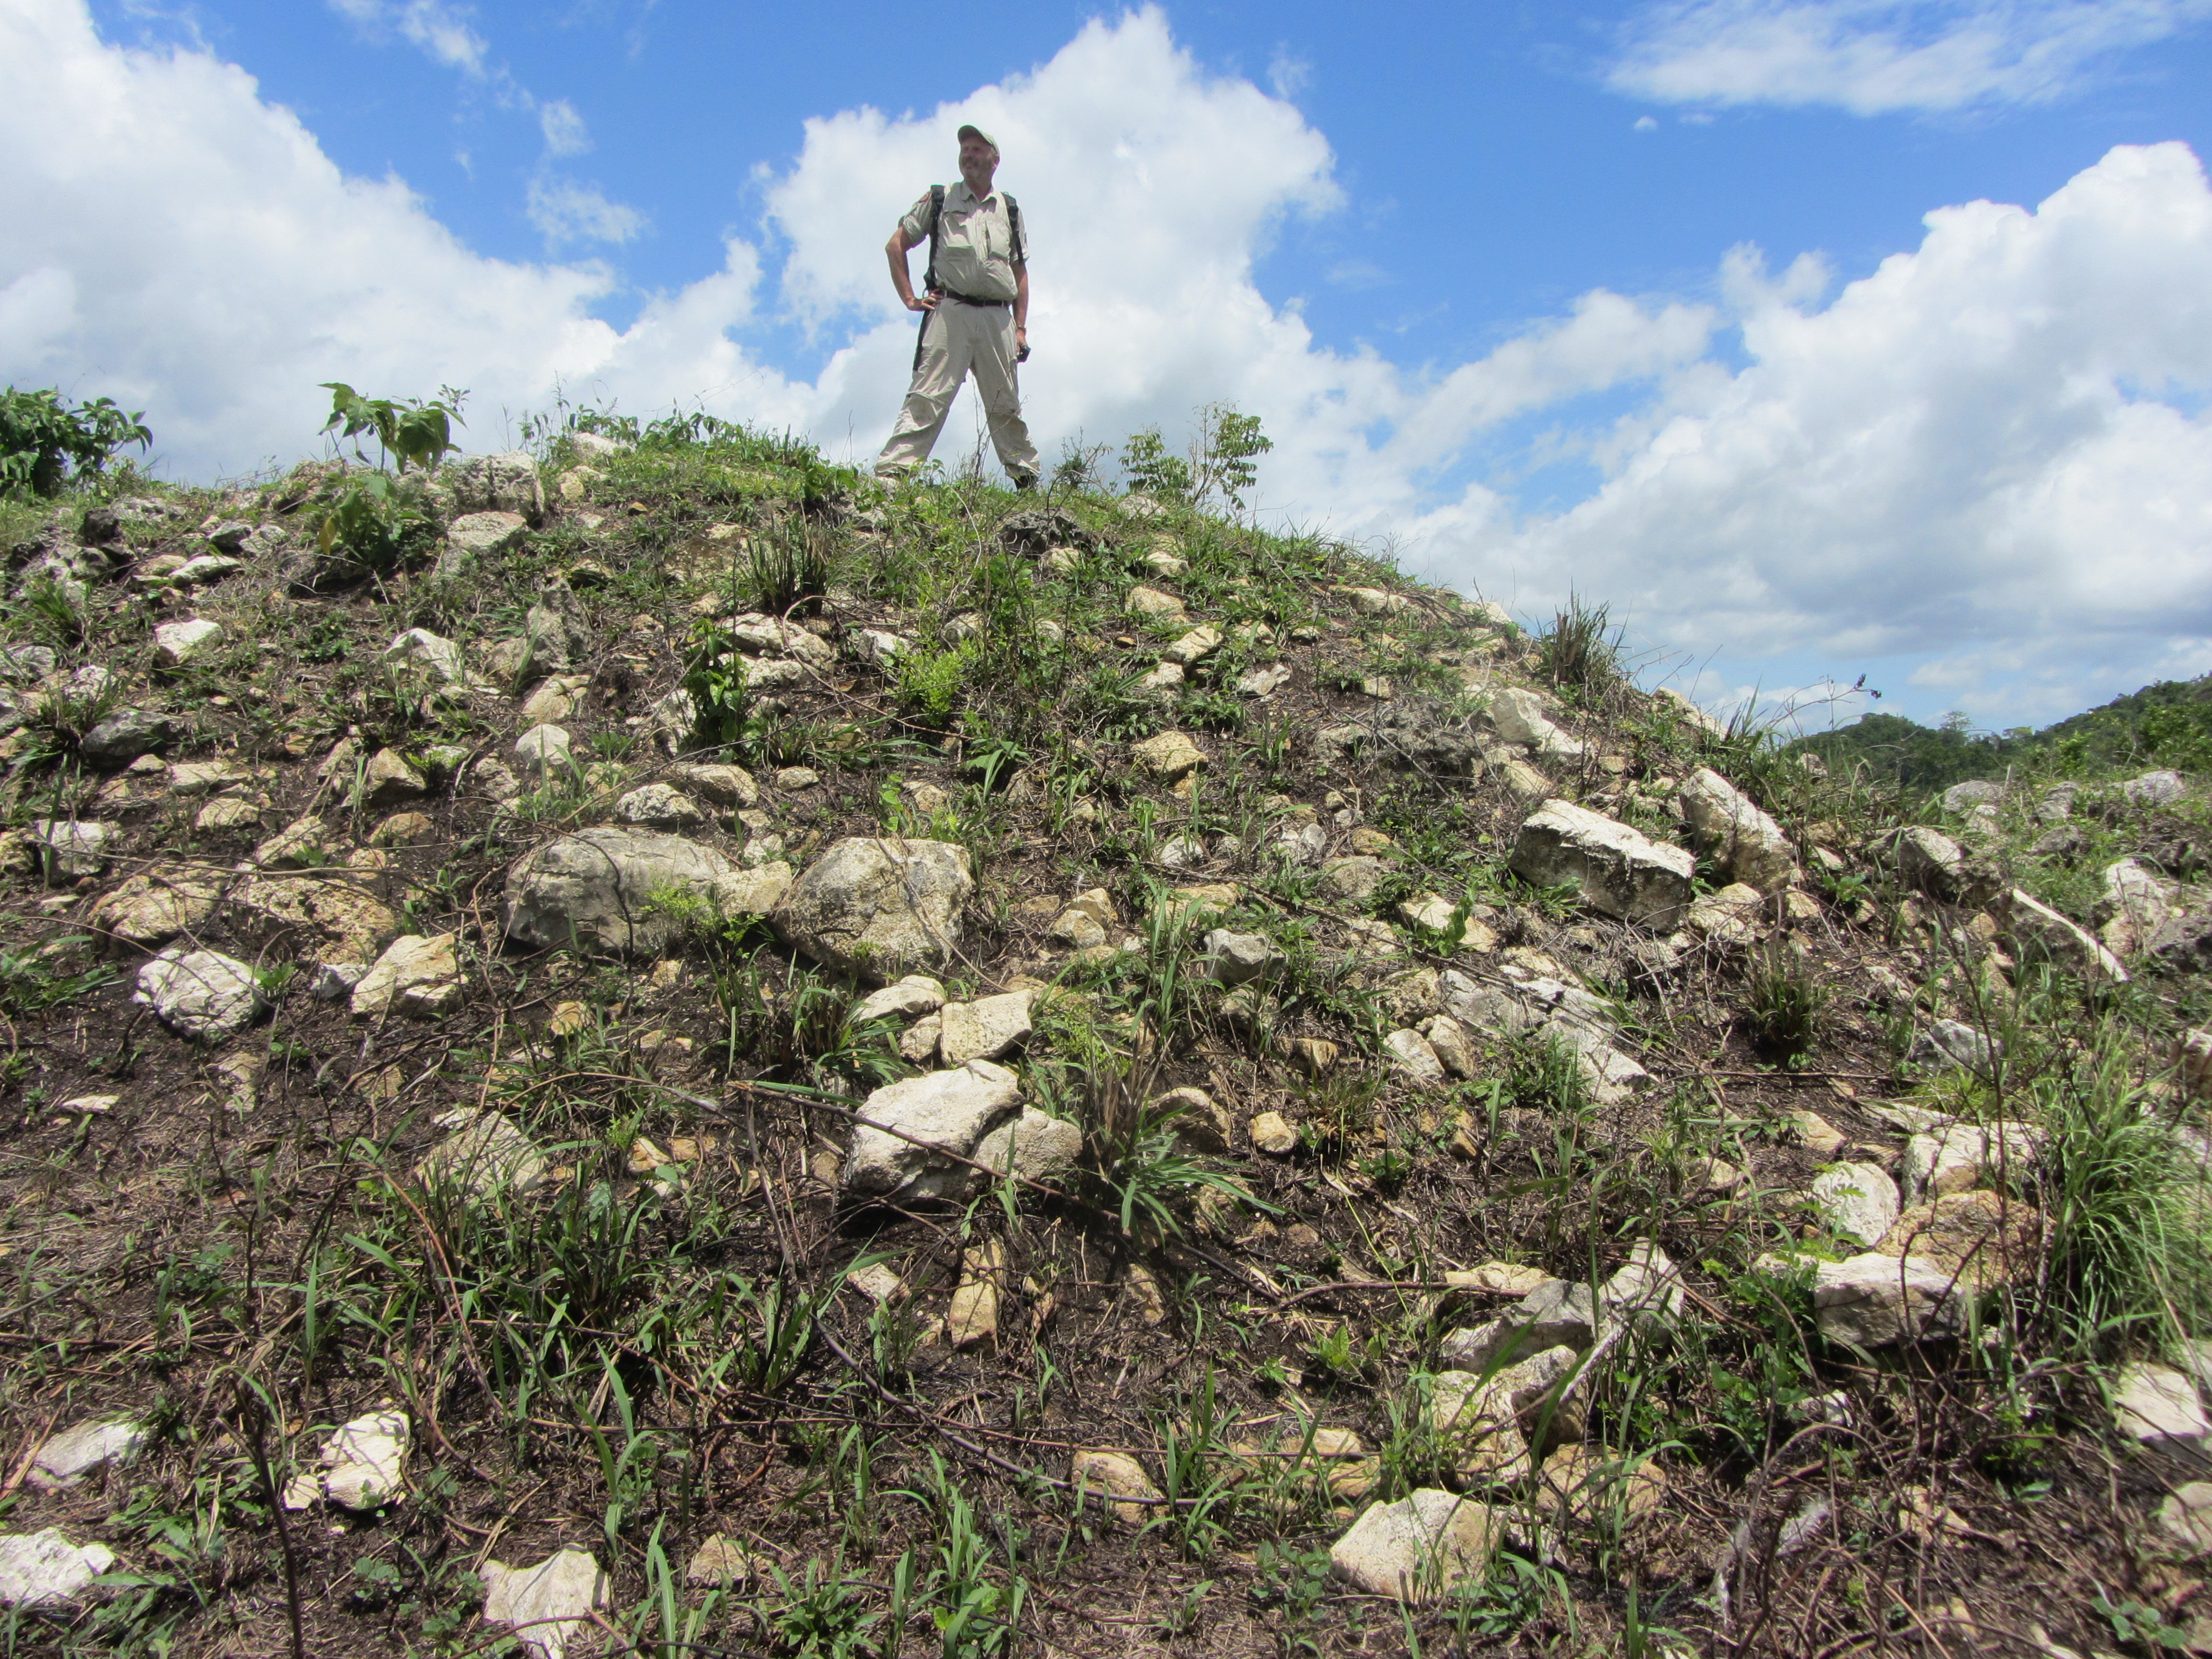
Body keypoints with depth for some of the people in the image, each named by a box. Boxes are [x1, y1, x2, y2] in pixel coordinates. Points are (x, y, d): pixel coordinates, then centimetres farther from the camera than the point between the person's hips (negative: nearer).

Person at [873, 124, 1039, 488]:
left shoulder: (1010, 209, 17)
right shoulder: (939, 201, 11)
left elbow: (1020, 272, 18)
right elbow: (896, 245, 11)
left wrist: (1020, 328, 10)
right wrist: (909, 298, 1)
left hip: (997, 317, 3)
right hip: (950, 311, -3)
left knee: (1006, 405, 9)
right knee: (928, 396, -14)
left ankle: (1027, 479, 20)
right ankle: (891, 470, -19)